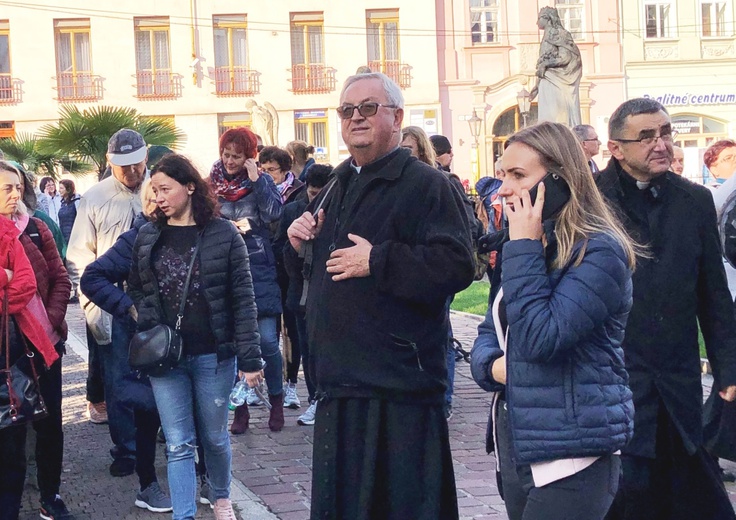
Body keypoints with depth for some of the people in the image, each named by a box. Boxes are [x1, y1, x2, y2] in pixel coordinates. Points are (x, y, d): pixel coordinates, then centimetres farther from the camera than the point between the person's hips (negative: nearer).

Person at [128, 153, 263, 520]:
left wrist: (250, 358, -8)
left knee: (214, 436, 13)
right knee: (179, 444, 2)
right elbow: (134, 290, 14)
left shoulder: (223, 235, -5)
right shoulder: (147, 237, 4)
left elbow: (243, 300, -5)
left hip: (214, 355, -2)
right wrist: (144, 327, -2)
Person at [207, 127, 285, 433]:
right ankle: (241, 407, 15)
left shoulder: (262, 181, 3)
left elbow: (274, 214, -14)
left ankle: (276, 401, 14)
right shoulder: (211, 184, 7)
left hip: (259, 271, -2)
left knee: (267, 341, -6)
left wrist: (255, 179, -15)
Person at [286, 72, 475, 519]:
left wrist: (378, 261, -22)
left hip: (399, 385, -8)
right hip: (340, 380, 8)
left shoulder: (425, 184, -9)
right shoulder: (340, 185, 19)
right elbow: (318, 265, 31)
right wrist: (299, 242, 10)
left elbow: (456, 265, -22)